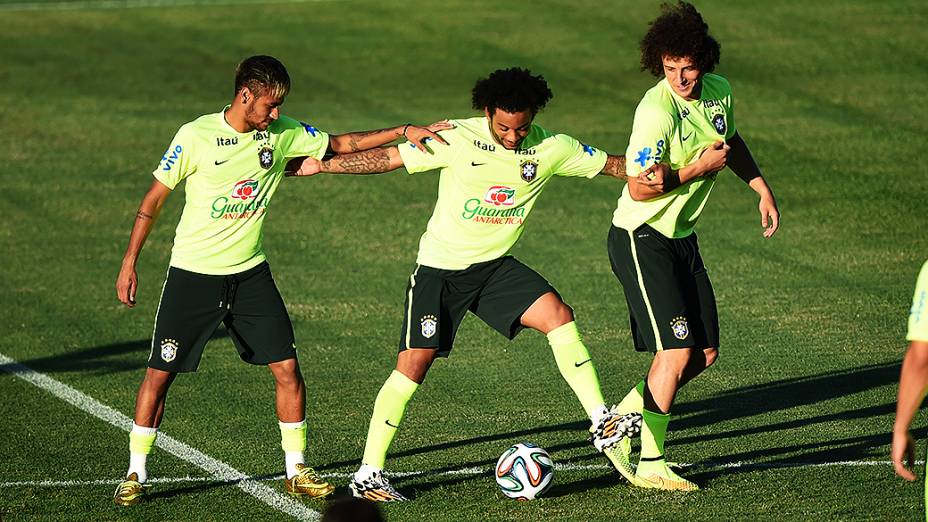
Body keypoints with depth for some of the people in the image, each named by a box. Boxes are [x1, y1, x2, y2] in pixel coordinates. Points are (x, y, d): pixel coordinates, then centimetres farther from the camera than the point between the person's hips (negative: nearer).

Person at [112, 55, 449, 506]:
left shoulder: (283, 134, -2)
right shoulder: (195, 137, -13)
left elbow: (343, 144, 9)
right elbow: (153, 199, -5)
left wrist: (405, 132, -1)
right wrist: (129, 263, -4)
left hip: (249, 273, 4)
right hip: (192, 274, -4)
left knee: (287, 368, -3)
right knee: (160, 373, -3)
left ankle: (296, 471, 10)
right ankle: (136, 475, 10)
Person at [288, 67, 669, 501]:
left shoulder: (551, 148, -7)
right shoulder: (457, 140, -16)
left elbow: (608, 163, -1)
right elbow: (387, 158, -10)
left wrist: (647, 174, -21)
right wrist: (321, 165, -12)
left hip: (495, 265, 3)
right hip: (440, 267, -3)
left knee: (559, 316, -17)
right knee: (415, 361, -10)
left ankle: (602, 424, -12)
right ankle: (368, 473, -3)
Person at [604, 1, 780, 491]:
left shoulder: (719, 93, 0)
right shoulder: (657, 111, -25)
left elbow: (730, 142, 22)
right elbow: (640, 189, -24)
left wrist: (763, 188, 13)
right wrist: (698, 169, -19)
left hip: (682, 238, 8)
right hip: (641, 239, -8)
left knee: (705, 353, 9)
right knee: (676, 353, -12)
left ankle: (625, 421, 24)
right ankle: (650, 464, 2)